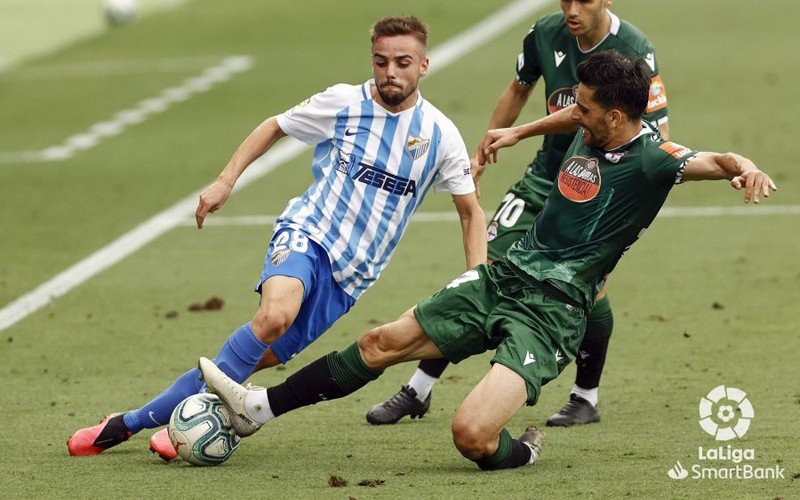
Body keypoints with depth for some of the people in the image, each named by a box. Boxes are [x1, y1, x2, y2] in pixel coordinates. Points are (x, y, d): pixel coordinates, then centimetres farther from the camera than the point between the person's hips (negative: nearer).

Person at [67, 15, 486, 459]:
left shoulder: (440, 135, 0)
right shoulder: (343, 103, -3)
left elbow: (471, 210, 11)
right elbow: (276, 126, 15)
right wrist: (226, 180, 7)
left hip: (348, 278, 2)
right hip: (307, 234, -2)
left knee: (261, 356, -6)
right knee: (276, 313, -36)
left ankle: (134, 421, 1)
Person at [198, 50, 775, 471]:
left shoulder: (651, 159, -17)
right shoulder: (591, 130, 6)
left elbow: (707, 161, -33)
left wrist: (743, 166, -54)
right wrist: (518, 132, 41)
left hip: (550, 312, -8)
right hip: (504, 278, 8)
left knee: (472, 434, -26)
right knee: (381, 343, 12)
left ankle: (520, 453, 9)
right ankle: (258, 408, 25)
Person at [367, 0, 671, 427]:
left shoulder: (634, 52, -20)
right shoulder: (545, 34, -6)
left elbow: (660, 138, -19)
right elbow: (518, 90, 15)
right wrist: (482, 155, 16)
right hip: (545, 178, 4)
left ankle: (586, 398, 7)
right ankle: (418, 390, 3)